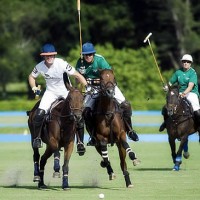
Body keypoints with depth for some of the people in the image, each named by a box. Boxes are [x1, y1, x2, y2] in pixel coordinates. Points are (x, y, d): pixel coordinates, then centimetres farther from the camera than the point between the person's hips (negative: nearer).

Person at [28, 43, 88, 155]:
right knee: (39, 113, -18)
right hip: (51, 92, 2)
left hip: (66, 91, -2)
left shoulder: (62, 64, -23)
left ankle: (80, 142, -2)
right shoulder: (40, 67, -13)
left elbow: (78, 75, -19)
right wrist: (34, 87, -6)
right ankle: (37, 138, 3)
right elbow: (32, 77, 9)